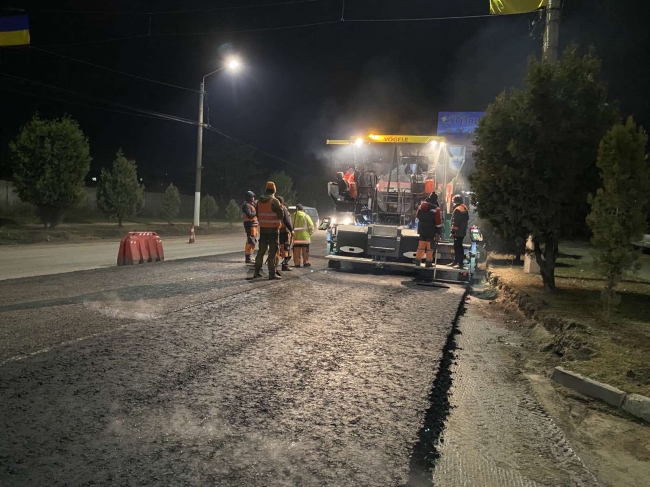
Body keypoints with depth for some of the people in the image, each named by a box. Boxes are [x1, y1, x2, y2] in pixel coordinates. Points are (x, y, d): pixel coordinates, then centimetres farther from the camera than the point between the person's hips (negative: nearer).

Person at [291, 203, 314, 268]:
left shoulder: (292, 216, 2)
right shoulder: (306, 216, -4)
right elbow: (311, 226, -6)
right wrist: (310, 233, 7)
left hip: (295, 237, 2)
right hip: (304, 237, -2)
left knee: (296, 252, 6)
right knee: (305, 251, 8)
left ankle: (296, 263, 6)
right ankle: (305, 263, 11)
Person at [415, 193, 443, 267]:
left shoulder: (421, 206, 4)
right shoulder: (436, 209, -15)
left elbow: (417, 216, 18)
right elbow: (438, 222, -14)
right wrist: (439, 233, -7)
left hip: (422, 229, 5)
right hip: (431, 231, -5)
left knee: (421, 246, 14)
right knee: (430, 247, 2)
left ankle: (418, 261, 18)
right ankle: (428, 262, 5)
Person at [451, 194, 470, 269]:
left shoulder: (457, 209, -18)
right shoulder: (465, 208, 13)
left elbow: (455, 222, -22)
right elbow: (467, 219, 21)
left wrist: (453, 232, -19)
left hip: (458, 232, -10)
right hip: (463, 231, 10)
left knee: (458, 247, -7)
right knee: (457, 246, 17)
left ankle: (460, 264, -7)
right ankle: (456, 261, 26)